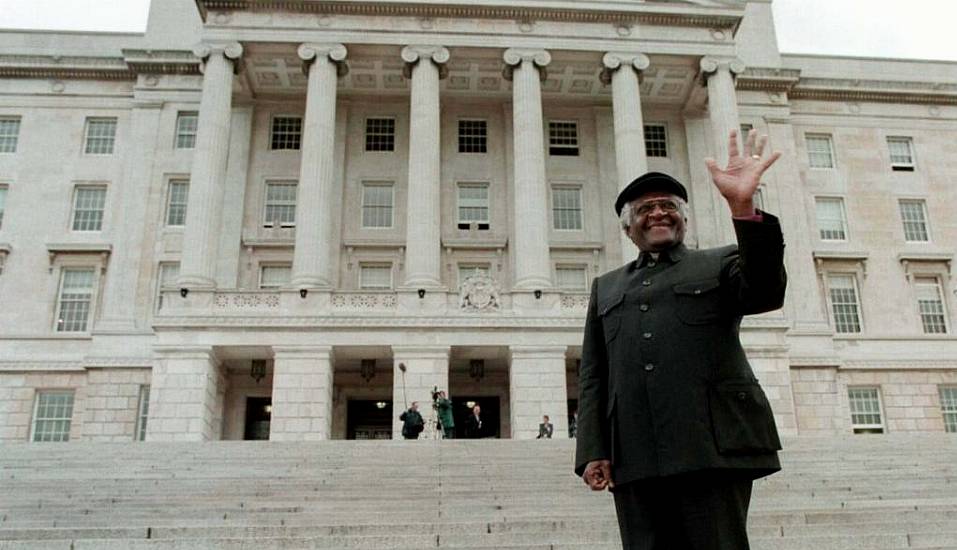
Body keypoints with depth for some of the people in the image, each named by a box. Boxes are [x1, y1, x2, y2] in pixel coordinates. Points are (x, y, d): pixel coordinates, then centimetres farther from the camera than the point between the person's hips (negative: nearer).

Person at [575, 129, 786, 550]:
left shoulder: (720, 264, 16)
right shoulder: (606, 287, 23)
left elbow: (767, 292, -7)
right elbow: (592, 376, 16)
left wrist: (743, 208, -19)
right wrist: (593, 451, 3)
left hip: (713, 446, -2)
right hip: (633, 458, 3)